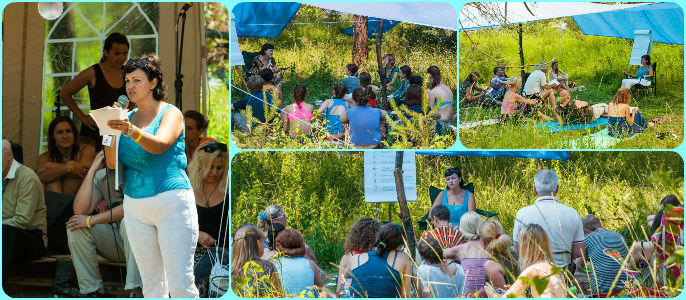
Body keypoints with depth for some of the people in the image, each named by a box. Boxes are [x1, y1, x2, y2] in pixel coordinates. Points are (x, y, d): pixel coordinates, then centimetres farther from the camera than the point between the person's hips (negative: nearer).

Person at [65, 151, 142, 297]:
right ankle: (93, 291, -12)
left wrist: (92, 220, -20)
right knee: (75, 227, -15)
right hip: (115, 244, 5)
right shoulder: (101, 176, 4)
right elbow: (80, 210, -10)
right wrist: (92, 170, -10)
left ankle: (137, 291, -35)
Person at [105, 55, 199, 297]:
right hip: (135, 207, 6)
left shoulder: (171, 113, -2)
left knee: (180, 285, -10)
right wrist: (113, 130, -6)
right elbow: (112, 163, 7)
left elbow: (160, 145, -22)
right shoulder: (128, 118, 14)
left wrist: (131, 131, -40)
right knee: (152, 285, 8)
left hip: (171, 203, -5)